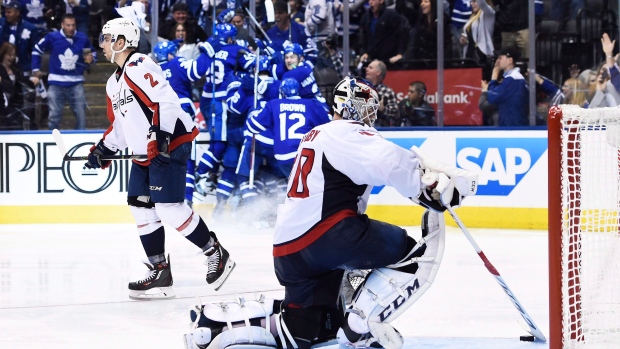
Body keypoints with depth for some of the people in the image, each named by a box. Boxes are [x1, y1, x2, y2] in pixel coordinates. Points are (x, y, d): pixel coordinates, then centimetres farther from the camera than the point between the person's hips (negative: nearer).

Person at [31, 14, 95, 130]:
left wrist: (91, 59, -7)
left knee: (81, 114, 1)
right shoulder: (52, 37, -7)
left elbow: (92, 52, 16)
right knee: (54, 116, 5)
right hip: (57, 82, -1)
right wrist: (36, 71, 6)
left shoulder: (83, 39, -3)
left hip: (76, 83, 1)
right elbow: (36, 51, 8)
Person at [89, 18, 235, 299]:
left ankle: (217, 255, -2)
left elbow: (165, 100, -23)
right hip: (145, 153, 11)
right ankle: (160, 272, 11)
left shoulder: (138, 67, -13)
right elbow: (120, 124, 28)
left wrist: (160, 135, -30)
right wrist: (103, 149, 18)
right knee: (141, 208, 7)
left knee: (169, 208, -15)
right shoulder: (114, 83, 20)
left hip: (169, 145, -11)